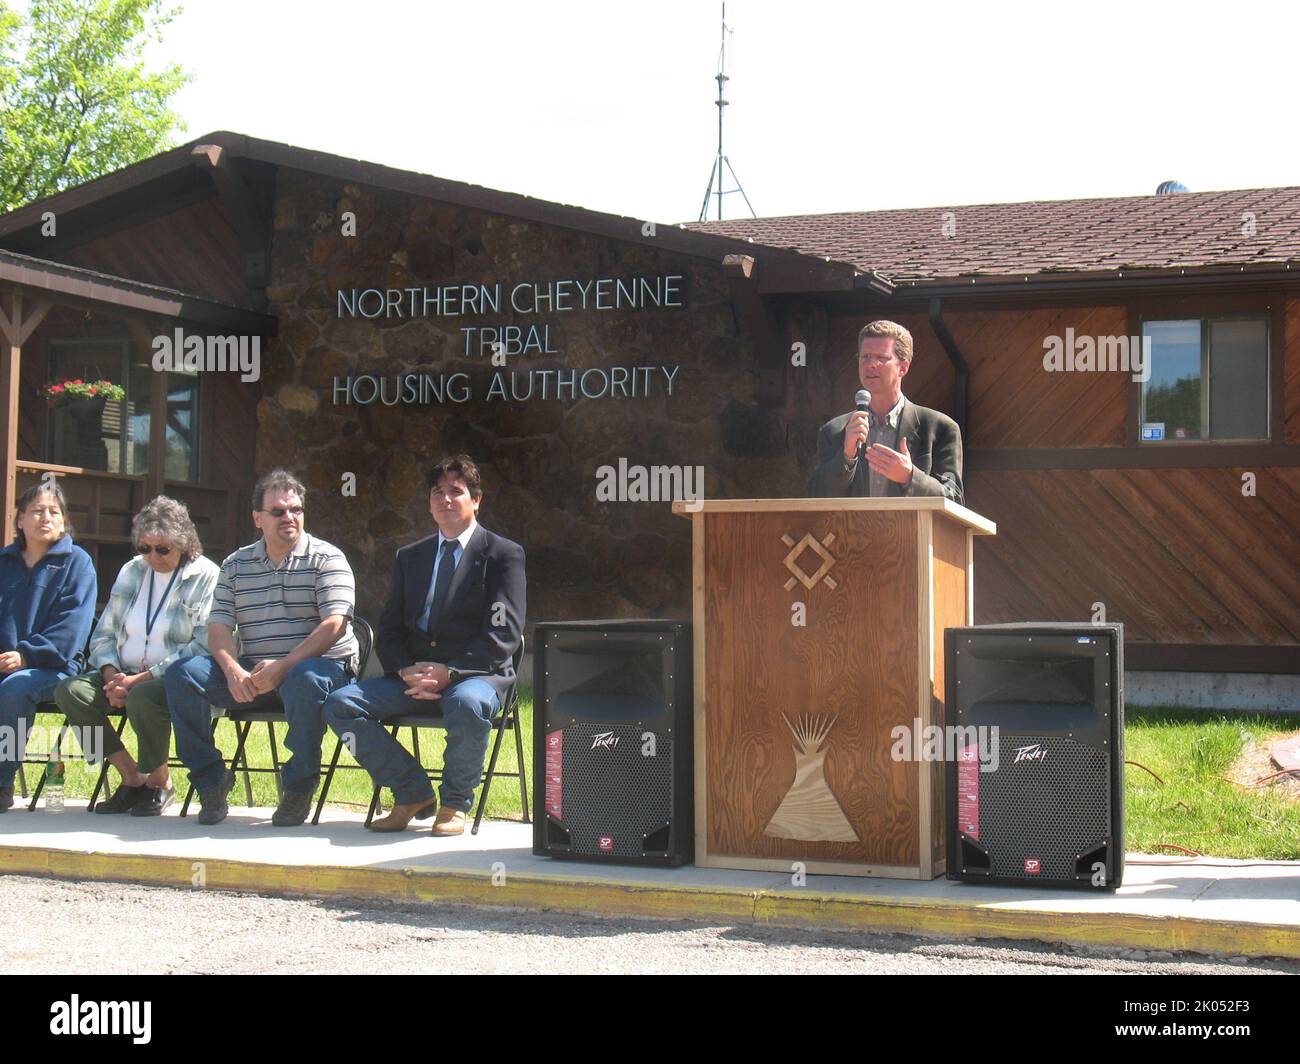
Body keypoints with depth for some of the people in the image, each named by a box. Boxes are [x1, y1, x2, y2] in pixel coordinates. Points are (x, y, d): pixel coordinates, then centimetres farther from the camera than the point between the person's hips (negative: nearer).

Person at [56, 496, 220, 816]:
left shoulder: (206, 577, -4)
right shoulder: (131, 572, 15)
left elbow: (203, 646, -14)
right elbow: (103, 634, 15)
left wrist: (141, 679, -19)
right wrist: (112, 676, -7)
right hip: (125, 674, 6)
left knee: (142, 697, -38)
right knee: (70, 690, -20)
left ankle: (159, 781, -10)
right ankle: (132, 776, -8)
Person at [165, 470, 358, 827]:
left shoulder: (326, 559, 1)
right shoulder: (236, 565, 14)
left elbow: (334, 624, -12)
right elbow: (219, 627, 6)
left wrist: (283, 666, -24)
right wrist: (233, 670, -16)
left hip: (320, 664, -4)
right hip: (252, 673, 4)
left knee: (304, 681, -40)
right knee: (183, 674, -16)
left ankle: (299, 788, -19)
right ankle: (211, 780, -5)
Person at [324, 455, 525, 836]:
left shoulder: (504, 555, 4)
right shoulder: (410, 557, 19)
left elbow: (503, 634, -7)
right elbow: (388, 631, 14)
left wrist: (449, 672, -19)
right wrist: (406, 671, -9)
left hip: (476, 673, -5)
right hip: (413, 674, 5)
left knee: (467, 705, -40)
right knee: (340, 704, -17)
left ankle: (455, 803, -14)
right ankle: (412, 793, -5)